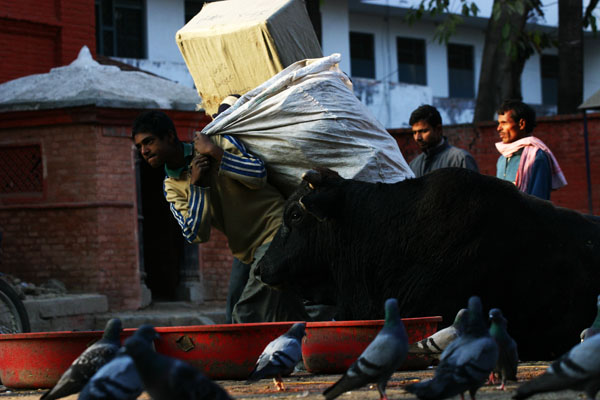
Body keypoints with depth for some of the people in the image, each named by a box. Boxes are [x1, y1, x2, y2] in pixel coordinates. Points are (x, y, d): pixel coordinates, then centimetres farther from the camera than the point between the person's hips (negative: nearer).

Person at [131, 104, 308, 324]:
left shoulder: (216, 142, -7)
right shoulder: (172, 187, 7)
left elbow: (259, 174, -15)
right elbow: (195, 235, -5)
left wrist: (214, 152, -20)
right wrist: (196, 185, -16)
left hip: (273, 229, -8)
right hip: (244, 249, 8)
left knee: (248, 314, -19)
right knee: (235, 316, 7)